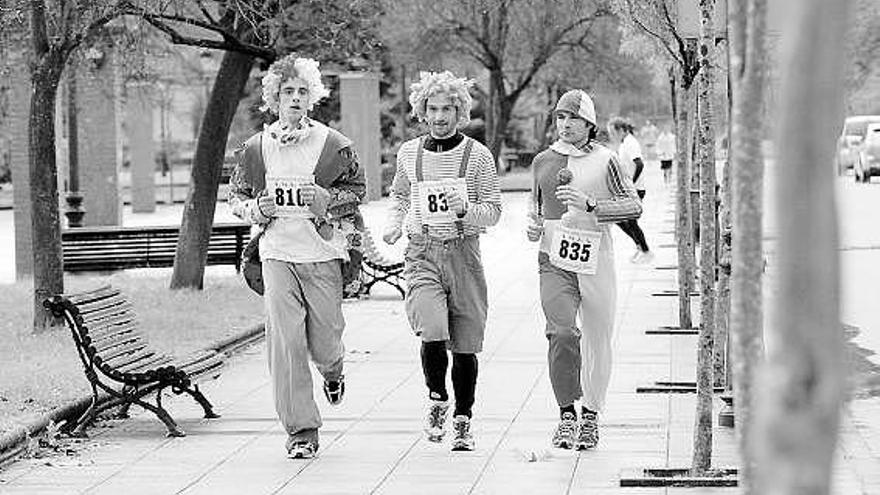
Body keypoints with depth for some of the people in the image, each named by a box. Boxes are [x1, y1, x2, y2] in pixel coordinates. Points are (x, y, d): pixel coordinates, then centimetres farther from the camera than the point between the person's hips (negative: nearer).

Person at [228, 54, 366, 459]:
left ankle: (333, 370, 44)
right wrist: (255, 209, -6)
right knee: (285, 342, -10)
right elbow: (236, 195, 16)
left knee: (323, 344, 4)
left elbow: (357, 189, 7)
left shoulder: (332, 144, -1)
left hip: (323, 255, -1)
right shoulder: (256, 148, 6)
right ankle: (301, 431, -3)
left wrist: (327, 198, -12)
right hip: (277, 255, 1)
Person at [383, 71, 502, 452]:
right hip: (422, 253, 1)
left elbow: (493, 212, -1)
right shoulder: (409, 153, 6)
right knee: (432, 333, -20)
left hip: (463, 253, 0)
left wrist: (464, 209, -20)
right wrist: (394, 224, 5)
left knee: (465, 345, 5)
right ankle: (437, 400, 8)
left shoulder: (477, 156, -2)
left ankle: (462, 420, 24)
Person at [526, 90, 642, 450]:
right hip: (554, 262, 1)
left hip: (595, 262, -1)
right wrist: (533, 225, 3)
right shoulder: (542, 161, 9)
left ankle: (591, 415, 28)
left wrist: (589, 204, -17)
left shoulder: (604, 160, -1)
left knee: (597, 341, 9)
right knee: (561, 332, -21)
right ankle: (567, 414, -13)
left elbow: (633, 205, -5)